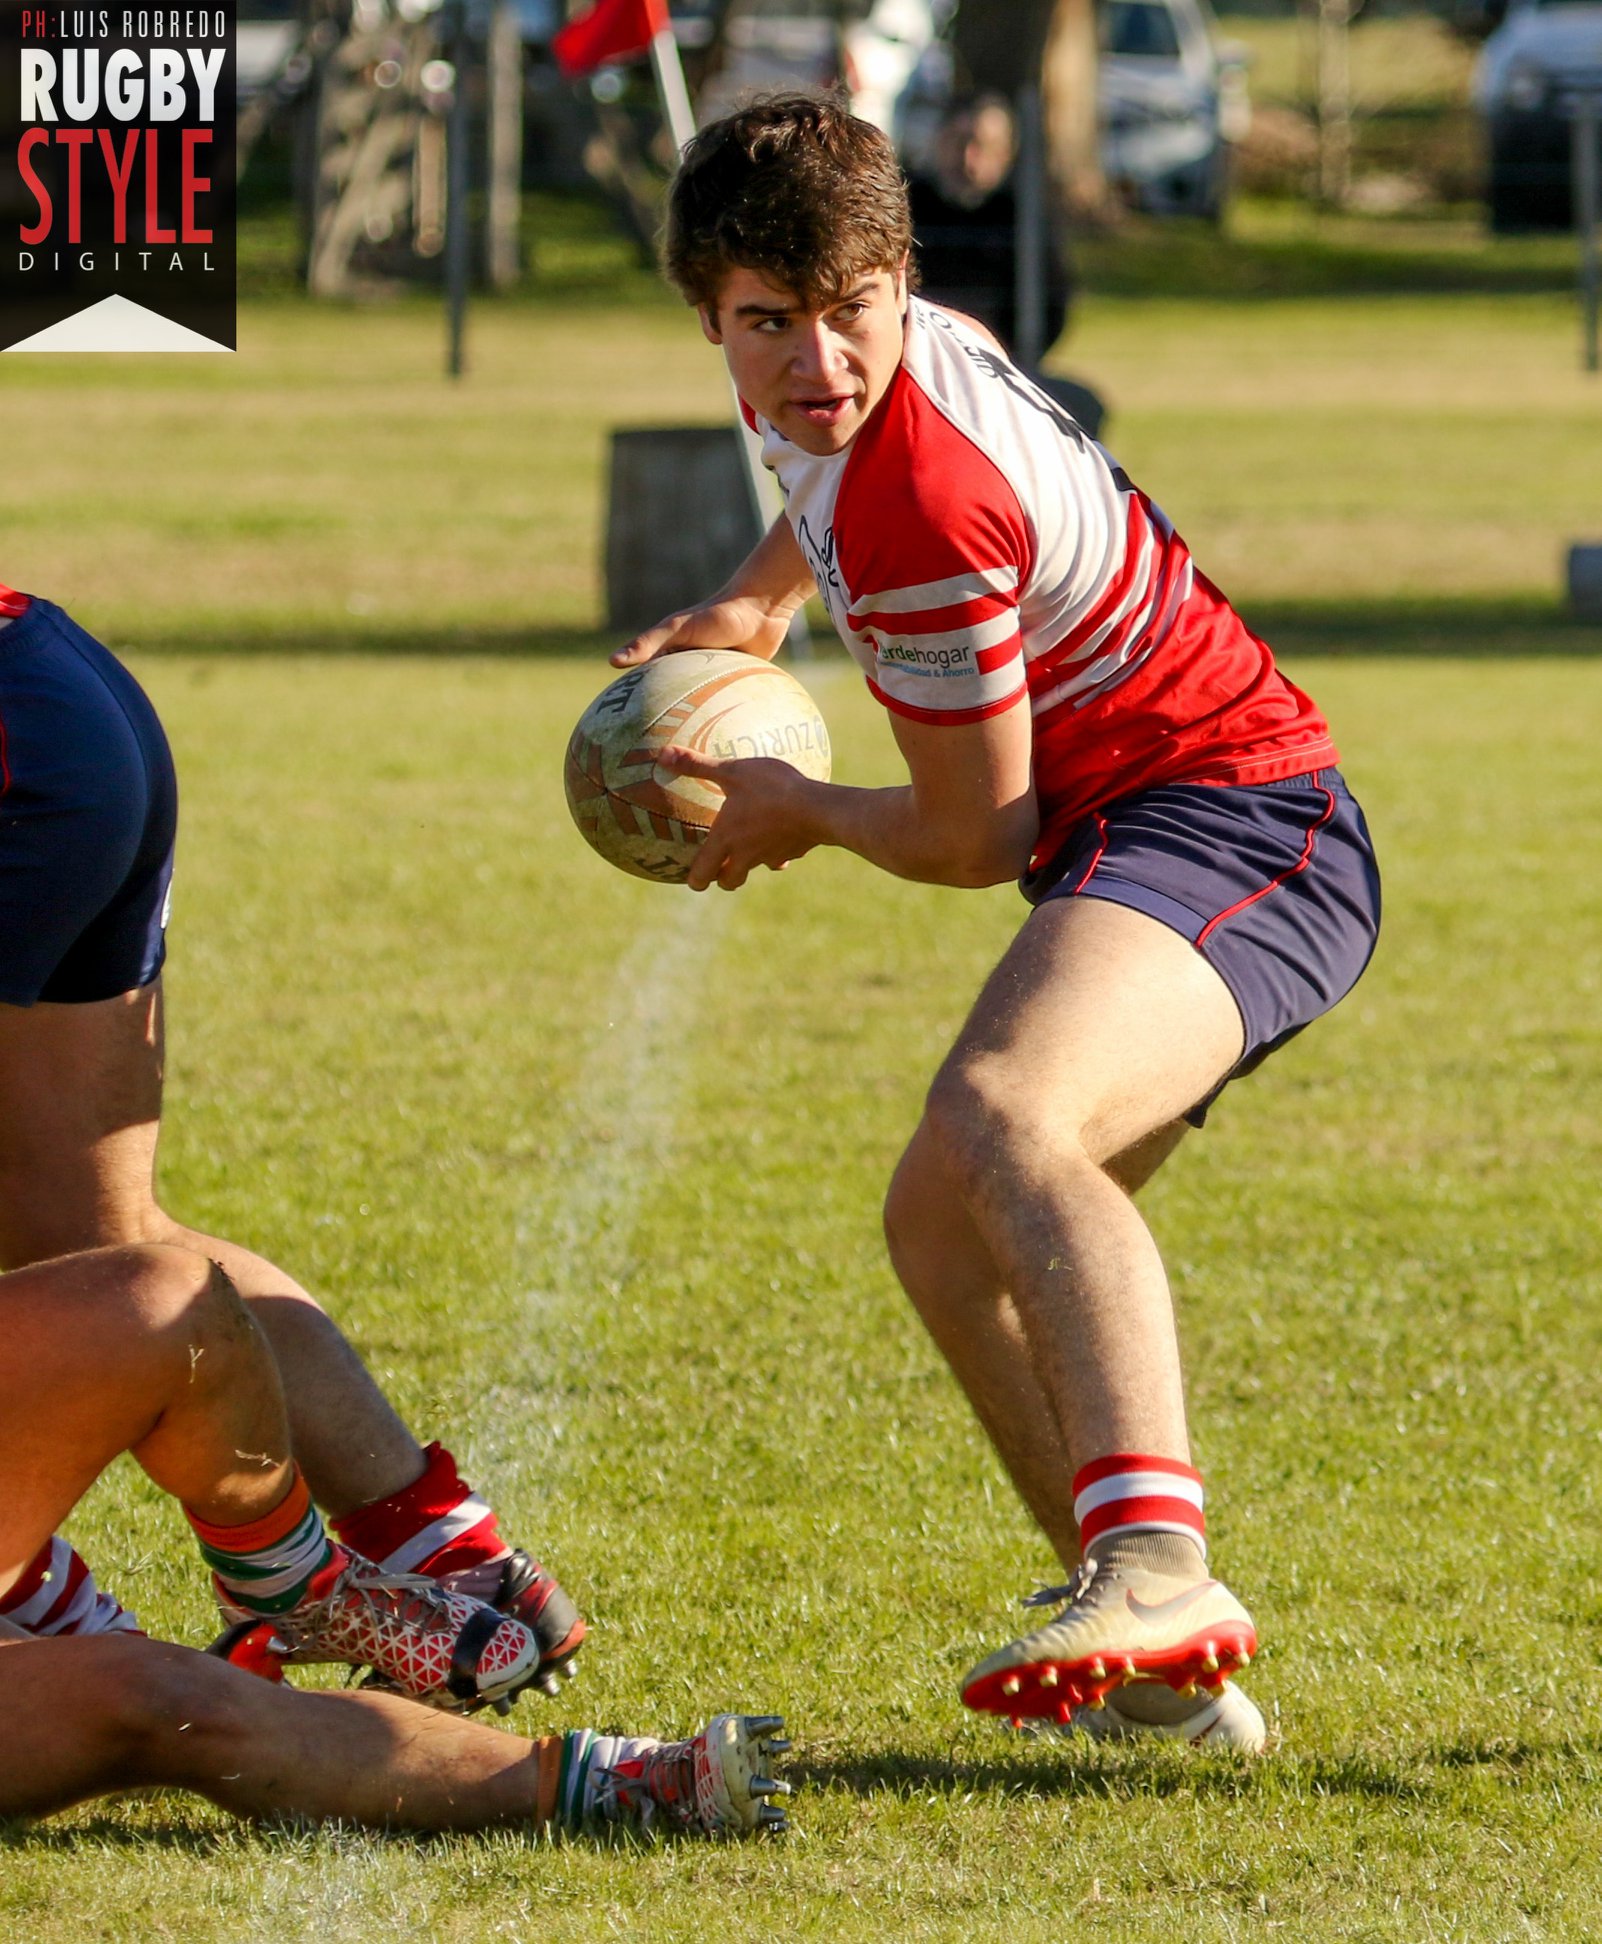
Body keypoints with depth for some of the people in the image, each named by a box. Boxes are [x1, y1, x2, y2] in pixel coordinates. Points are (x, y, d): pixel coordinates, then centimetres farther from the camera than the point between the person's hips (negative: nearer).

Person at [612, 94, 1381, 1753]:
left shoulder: (923, 523, -25)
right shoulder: (852, 386, 3)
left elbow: (974, 840, -12)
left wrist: (800, 813, 5)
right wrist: (759, 601, 36)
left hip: (1232, 826, -11)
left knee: (999, 1116, -37)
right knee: (940, 1227, 16)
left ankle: (1152, 1557, -59)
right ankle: (1166, 1669, 14)